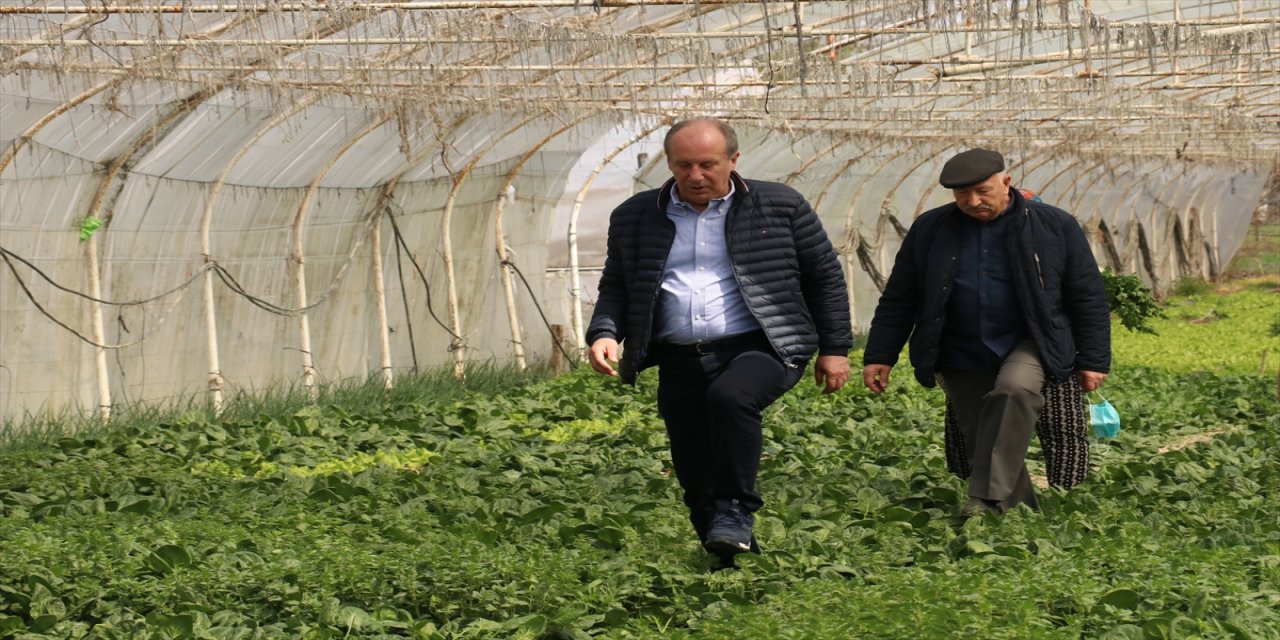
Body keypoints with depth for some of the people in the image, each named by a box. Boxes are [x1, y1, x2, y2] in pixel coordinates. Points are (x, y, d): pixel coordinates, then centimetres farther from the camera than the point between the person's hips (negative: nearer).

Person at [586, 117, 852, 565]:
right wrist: (605, 333, -3)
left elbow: (825, 277, 11)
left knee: (730, 396, -35)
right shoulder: (635, 218, 10)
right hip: (680, 360, 4)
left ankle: (736, 512, -21)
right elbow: (615, 286, 17)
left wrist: (834, 348, 6)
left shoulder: (780, 206, 5)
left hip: (761, 347, -3)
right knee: (697, 480, 1)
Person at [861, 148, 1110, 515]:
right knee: (979, 440, -1)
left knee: (1014, 391, -32)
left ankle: (988, 500, -34)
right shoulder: (929, 230, 3)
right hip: (962, 356, 3)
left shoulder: (1055, 226, -2)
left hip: (1026, 345, -3)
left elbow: (1087, 297, 4)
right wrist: (880, 356, 4)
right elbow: (898, 300, 9)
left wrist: (1093, 360, 2)